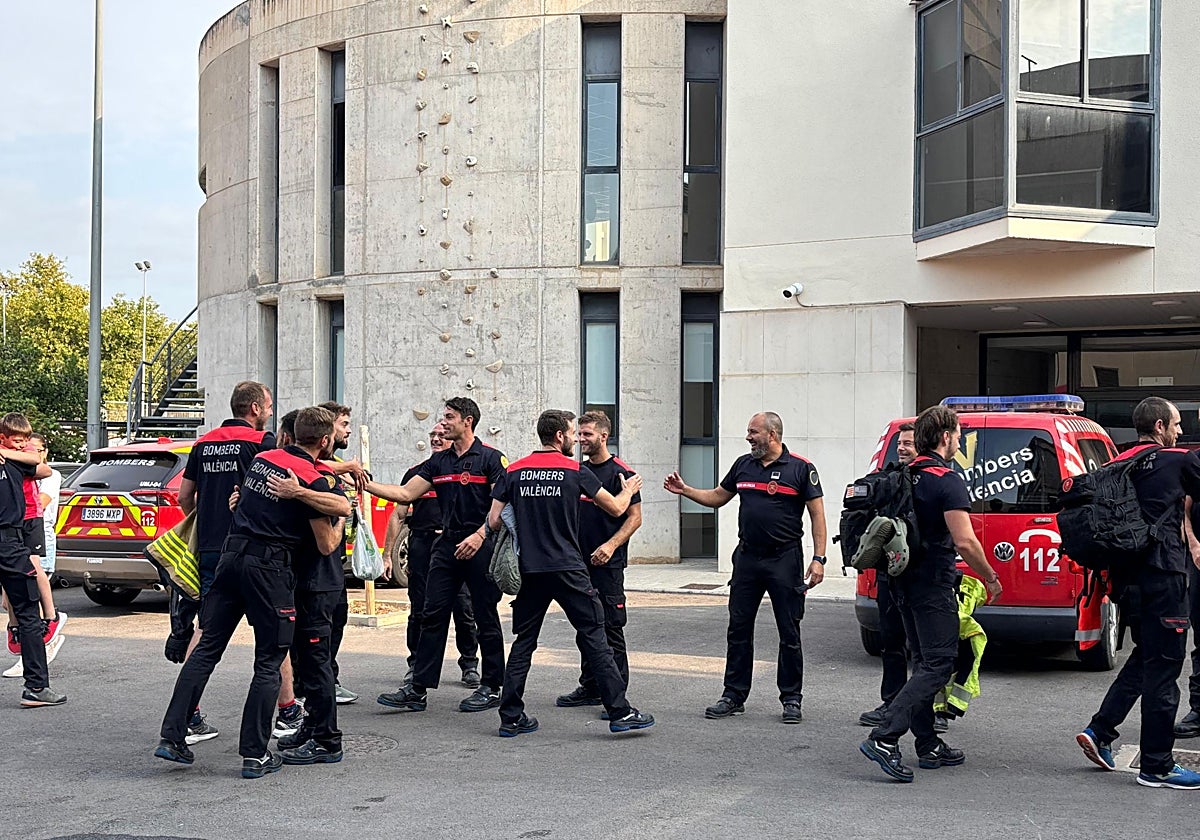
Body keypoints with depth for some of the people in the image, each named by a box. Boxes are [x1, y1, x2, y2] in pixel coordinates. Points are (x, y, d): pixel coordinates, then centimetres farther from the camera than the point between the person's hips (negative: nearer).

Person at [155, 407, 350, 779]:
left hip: (231, 556, 6)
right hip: (269, 568, -6)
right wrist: (341, 522, 16)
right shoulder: (315, 480, -7)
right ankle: (254, 754, 4)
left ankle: (171, 735, 8)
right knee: (269, 662, 3)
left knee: (207, 648, 10)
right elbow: (327, 545, -5)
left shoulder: (261, 459, 11)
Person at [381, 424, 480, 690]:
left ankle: (469, 665, 8)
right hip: (421, 544, 2)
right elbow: (399, 515, 14)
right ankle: (416, 665, 15)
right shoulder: (416, 473, 15)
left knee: (464, 608, -3)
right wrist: (387, 555, 7)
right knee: (419, 610, 4)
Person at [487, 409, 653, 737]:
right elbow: (616, 508, 6)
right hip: (568, 569, -4)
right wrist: (628, 490, 28)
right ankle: (620, 712, 1)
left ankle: (511, 717, 12)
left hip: (529, 570, 4)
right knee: (593, 635, 1)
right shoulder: (575, 471, -3)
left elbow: (494, 521, 2)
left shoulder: (514, 471, 5)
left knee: (523, 641, 11)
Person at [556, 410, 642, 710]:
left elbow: (634, 517, -10)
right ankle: (590, 688, 22)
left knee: (610, 628, -4)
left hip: (608, 563, -7)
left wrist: (611, 545, -22)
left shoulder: (620, 472, -7)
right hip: (580, 561, 7)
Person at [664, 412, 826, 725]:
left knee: (789, 633, 3)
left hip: (785, 558, -5)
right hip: (747, 556, 5)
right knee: (738, 629, 7)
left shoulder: (800, 468, -6)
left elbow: (817, 515, -7)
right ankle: (734, 697, 15)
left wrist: (818, 558, -14)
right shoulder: (743, 465, 9)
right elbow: (717, 497, 21)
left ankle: (791, 699, 13)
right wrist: (685, 490, 7)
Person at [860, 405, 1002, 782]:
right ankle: (883, 738, -17)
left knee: (925, 664, 16)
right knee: (938, 666, -7)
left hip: (905, 581, 9)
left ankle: (929, 747, 18)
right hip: (933, 585, -9)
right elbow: (965, 542, -19)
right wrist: (991, 579, -5)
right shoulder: (947, 481, -14)